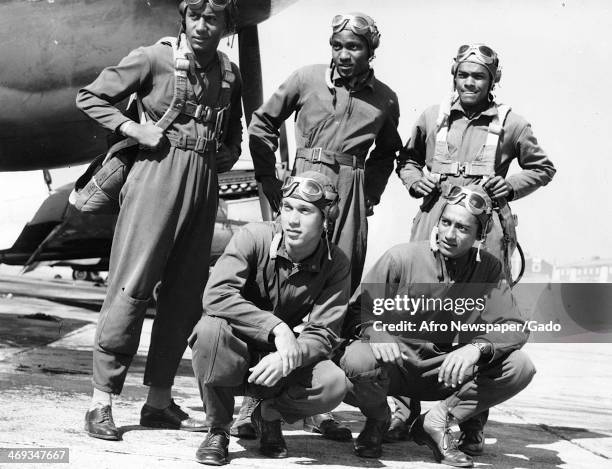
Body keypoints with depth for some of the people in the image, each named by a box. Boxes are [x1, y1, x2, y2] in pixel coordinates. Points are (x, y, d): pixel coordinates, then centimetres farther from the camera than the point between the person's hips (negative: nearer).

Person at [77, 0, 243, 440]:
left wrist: (229, 152, 9)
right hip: (158, 174, -5)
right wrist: (134, 128, -8)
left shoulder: (230, 74, 14)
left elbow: (234, 131, 30)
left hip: (204, 184, 6)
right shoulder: (154, 58, 0)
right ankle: (101, 401, -5)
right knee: (132, 285, -9)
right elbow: (90, 97, 3)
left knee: (186, 293, 5)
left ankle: (159, 400, 14)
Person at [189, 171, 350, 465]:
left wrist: (287, 358, -35)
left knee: (334, 384, -27)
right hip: (236, 359, -1)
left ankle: (269, 414, 7)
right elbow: (216, 295, -29)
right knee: (211, 328, -35)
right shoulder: (254, 237, -16)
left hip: (281, 363, 2)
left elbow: (322, 335, -14)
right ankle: (218, 430, -11)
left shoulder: (335, 265, -9)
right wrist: (277, 327, -36)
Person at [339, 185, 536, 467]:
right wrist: (375, 331, -31)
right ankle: (377, 420, 1)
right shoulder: (402, 258, -9)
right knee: (357, 361, -36)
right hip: (397, 365, -2)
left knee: (520, 367, -20)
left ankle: (437, 422, -3)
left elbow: (514, 327, -8)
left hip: (449, 373, 2)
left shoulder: (489, 269, -1)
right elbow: (360, 308, -6)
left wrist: (478, 347, -29)